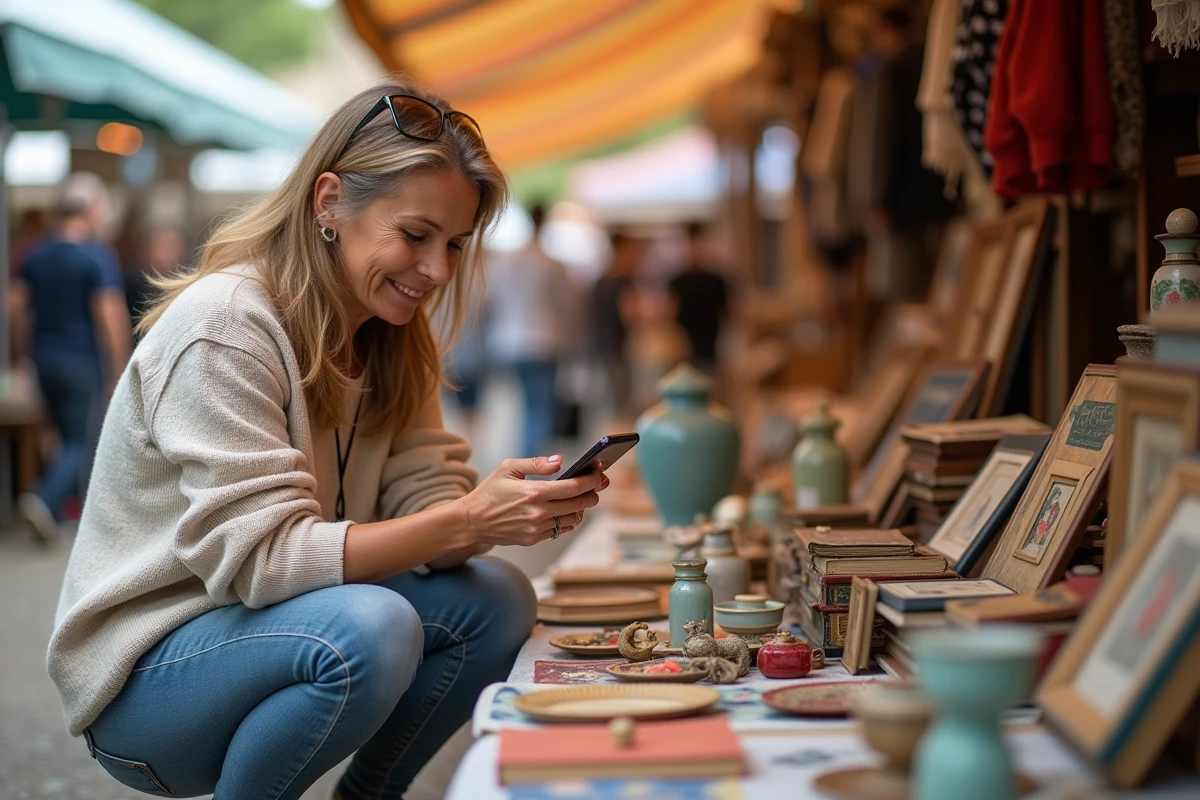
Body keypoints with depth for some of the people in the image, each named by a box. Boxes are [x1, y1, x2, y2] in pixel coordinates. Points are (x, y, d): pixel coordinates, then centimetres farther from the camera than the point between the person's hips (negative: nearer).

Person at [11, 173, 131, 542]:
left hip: (46, 357, 7)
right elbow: (110, 314, -19)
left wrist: (27, 347, 17)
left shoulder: (38, 253, 6)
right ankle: (46, 500, -21)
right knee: (83, 443, -2)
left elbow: (16, 303, 7)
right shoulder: (97, 256, -14)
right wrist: (120, 368, -13)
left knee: (69, 436, 19)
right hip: (83, 360, -7)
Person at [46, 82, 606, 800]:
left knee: (499, 600, -9)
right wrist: (467, 519, -34)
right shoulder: (224, 323, -21)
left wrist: (528, 509, -27)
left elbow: (424, 503, -5)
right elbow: (257, 556, -26)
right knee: (373, 626, -32)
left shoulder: (392, 335, 4)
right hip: (146, 677, -8)